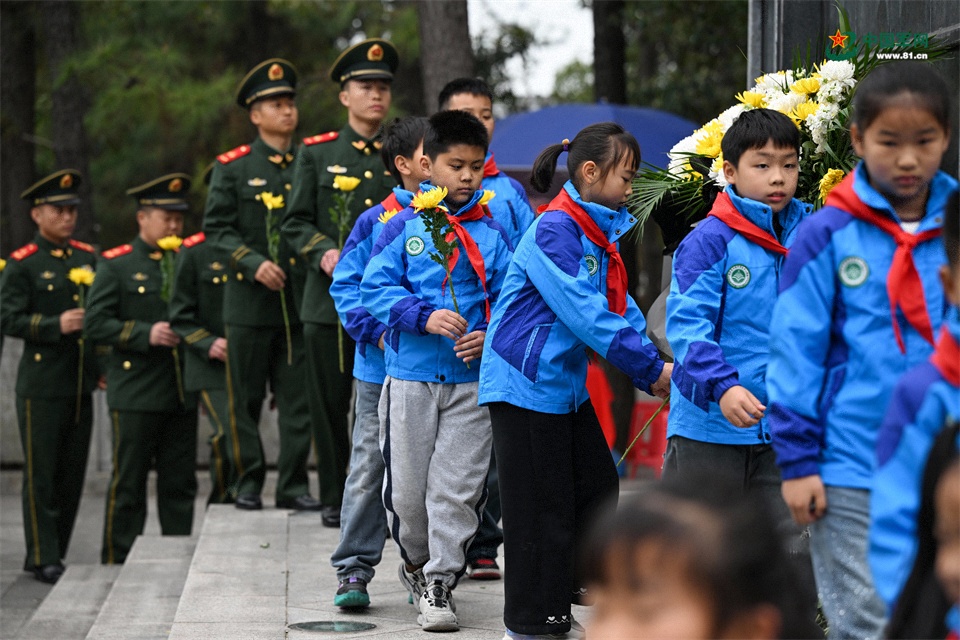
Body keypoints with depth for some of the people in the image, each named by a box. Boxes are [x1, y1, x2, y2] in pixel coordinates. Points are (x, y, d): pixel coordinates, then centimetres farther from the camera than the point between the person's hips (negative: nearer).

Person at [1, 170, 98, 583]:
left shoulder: (88, 258, 12)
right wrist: (55, 326, -23)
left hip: (81, 384, 6)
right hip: (41, 387, -6)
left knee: (73, 473, 8)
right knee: (41, 475, -2)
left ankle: (57, 554, 18)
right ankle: (43, 559, 3)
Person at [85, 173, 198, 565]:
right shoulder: (116, 265, 1)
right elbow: (95, 323, -6)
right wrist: (145, 334, -16)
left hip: (182, 394, 4)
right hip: (136, 395, -4)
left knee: (180, 482, 6)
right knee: (128, 483, -1)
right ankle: (117, 561, 5)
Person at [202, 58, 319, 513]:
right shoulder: (232, 168, 2)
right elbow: (216, 228, -2)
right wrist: (254, 263, -15)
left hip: (301, 300, 2)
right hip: (249, 301, -2)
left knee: (298, 398, 1)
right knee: (246, 398, 3)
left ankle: (294, 484, 6)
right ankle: (248, 483, 12)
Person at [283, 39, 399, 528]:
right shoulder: (316, 152, 8)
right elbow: (296, 222, 6)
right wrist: (325, 254, -11)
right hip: (329, 299, 0)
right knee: (330, 405, 4)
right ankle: (335, 499, 15)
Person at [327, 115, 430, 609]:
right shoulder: (377, 221, -1)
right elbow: (346, 285, 2)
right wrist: (377, 331, -11)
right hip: (382, 369, -1)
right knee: (368, 470, 1)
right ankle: (353, 569, 8)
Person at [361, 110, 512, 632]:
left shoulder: (492, 233, 4)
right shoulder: (403, 226, 0)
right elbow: (376, 288, -5)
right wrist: (424, 316, -19)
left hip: (473, 379, 1)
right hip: (410, 375, -1)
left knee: (458, 489, -2)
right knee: (407, 486, 6)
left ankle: (439, 582, 10)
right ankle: (415, 559, 32)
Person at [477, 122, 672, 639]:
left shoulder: (597, 232, 10)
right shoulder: (553, 231, -20)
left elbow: (619, 307, 9)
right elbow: (584, 314, -26)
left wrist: (653, 372, -6)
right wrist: (652, 368, -23)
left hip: (566, 383, 10)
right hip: (526, 383, -10)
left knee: (596, 489, 12)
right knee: (543, 510, -4)